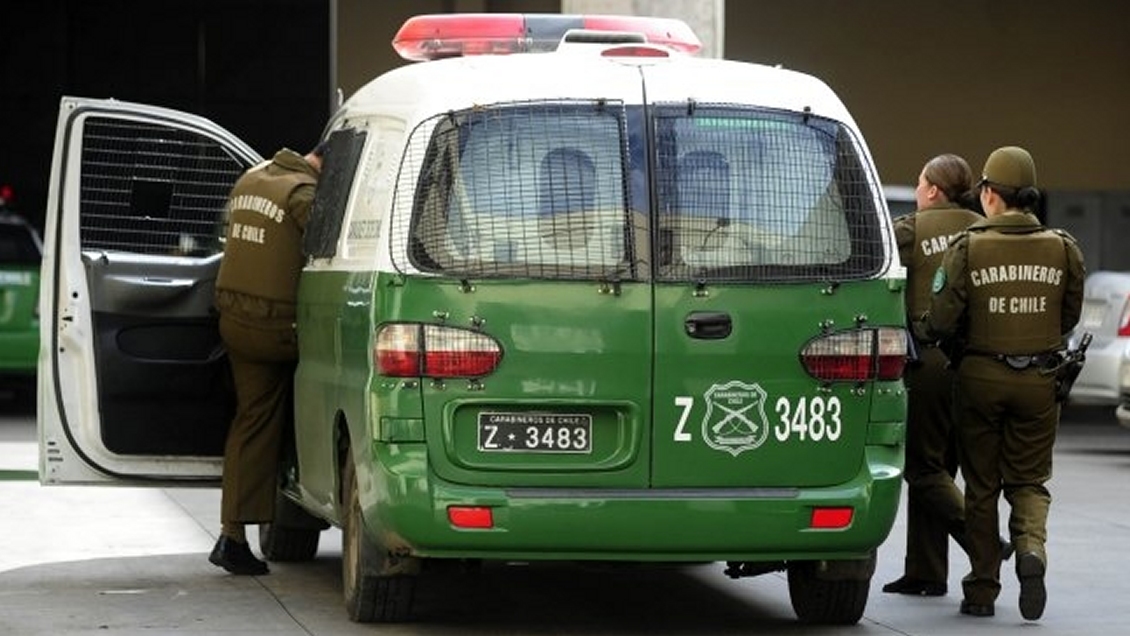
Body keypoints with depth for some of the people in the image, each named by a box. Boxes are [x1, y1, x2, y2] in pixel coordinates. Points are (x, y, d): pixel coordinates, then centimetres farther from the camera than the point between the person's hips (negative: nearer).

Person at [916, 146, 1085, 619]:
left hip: (981, 375, -1)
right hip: (1039, 380, 1)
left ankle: (982, 589, 12)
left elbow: (941, 321, -13)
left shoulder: (967, 248, -10)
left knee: (981, 486, 11)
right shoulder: (1063, 249, -3)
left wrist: (921, 330, 9)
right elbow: (1070, 317, 5)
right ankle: (1031, 548, -15)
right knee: (1029, 479, 13)